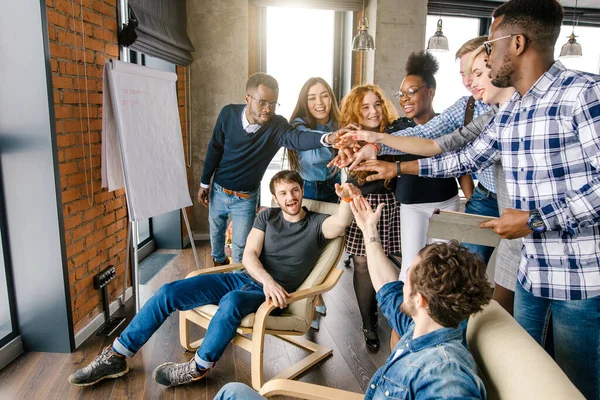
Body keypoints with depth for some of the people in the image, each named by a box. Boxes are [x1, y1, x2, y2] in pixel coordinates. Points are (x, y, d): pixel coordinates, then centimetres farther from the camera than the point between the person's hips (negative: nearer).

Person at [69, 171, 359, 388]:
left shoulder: (316, 224, -1)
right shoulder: (267, 217, 9)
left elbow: (340, 225, -24)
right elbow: (249, 255, -2)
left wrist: (348, 198, -46)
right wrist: (266, 279, -22)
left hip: (274, 295, -4)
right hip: (245, 278, 5)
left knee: (232, 301, -39)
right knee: (169, 292, -10)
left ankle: (198, 368, -12)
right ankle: (116, 357, 3)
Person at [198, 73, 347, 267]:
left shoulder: (277, 125, -22)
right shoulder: (228, 113, -16)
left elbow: (297, 138, -44)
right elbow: (214, 149, -4)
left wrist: (328, 138, -65)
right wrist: (204, 183, 4)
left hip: (246, 198, -2)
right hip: (218, 190, 2)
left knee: (240, 247, 6)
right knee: (216, 231, 25)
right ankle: (218, 260, 56)